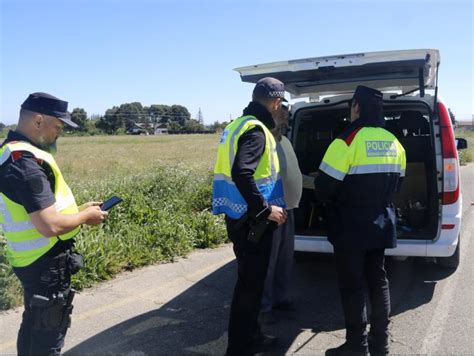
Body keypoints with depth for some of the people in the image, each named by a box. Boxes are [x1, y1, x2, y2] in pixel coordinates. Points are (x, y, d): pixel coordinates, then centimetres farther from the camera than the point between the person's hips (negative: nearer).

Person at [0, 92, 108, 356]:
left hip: (32, 260, 10)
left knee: (34, 325, 24)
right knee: (49, 333, 6)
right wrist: (86, 217, -13)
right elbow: (50, 226, -31)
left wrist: (77, 210, 9)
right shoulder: (26, 162, -26)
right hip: (46, 264, -10)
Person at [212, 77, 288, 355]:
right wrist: (266, 209, -22)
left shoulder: (240, 124, 14)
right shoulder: (256, 129, -17)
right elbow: (241, 174, -30)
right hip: (251, 221, -10)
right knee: (250, 283, 2)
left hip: (242, 218, 10)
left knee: (251, 280, 20)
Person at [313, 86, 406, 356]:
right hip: (381, 224, 7)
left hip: (351, 227, -7)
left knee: (352, 286, 4)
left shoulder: (347, 141, -18)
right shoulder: (394, 143, 4)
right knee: (378, 280, 17)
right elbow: (396, 184, 14)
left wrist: (331, 201, 6)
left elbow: (324, 187, -16)